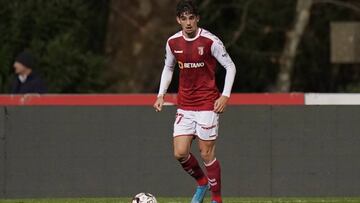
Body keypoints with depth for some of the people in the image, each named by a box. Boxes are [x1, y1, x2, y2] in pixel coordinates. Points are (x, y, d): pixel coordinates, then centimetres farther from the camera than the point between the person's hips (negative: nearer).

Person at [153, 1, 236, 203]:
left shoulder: (210, 41, -12)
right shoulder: (173, 43, 2)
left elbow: (230, 66, -5)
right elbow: (168, 68, 19)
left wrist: (225, 96, -13)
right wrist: (161, 95, 9)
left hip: (207, 104, -5)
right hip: (185, 105, 5)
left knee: (206, 153, -4)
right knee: (180, 153, -1)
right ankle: (202, 182, 26)